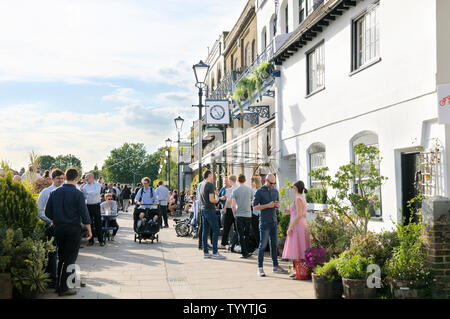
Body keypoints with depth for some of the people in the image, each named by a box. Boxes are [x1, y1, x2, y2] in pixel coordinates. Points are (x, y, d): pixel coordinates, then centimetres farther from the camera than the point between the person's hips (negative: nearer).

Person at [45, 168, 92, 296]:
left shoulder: (55, 192, 2)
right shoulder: (78, 194, -11)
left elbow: (48, 212, 6)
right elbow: (84, 213, -10)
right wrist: (89, 229, -1)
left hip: (59, 228, 5)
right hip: (73, 229, -5)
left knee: (61, 258, 16)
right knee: (70, 259, 2)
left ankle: (59, 285, 20)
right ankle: (64, 288, 3)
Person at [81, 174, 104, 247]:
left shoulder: (97, 185, -2)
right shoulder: (85, 186, 11)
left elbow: (95, 193, -19)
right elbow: (83, 196, 9)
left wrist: (85, 191, -16)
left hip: (96, 206, -4)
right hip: (88, 206, 4)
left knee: (98, 223, -2)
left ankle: (101, 240, 4)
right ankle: (91, 240, 14)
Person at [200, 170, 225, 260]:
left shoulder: (202, 185, 14)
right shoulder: (210, 185, -13)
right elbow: (211, 200, -20)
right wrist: (217, 199, 1)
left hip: (203, 209, 9)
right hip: (210, 210, -9)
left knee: (205, 231, 9)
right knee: (216, 230, -5)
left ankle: (205, 252, 12)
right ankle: (215, 253, -6)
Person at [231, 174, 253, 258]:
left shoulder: (235, 191, -6)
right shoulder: (249, 189, 2)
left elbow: (233, 205, -8)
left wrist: (234, 214, 7)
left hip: (239, 215, -3)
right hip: (248, 214, 3)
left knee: (241, 235, 2)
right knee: (247, 234, 14)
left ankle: (244, 252, 0)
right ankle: (247, 251, 19)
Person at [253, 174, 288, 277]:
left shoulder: (275, 191, 13)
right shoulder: (259, 192, -4)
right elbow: (255, 207, -8)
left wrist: (277, 205, -2)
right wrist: (268, 205, -16)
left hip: (274, 221, 6)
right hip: (264, 222, -6)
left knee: (274, 244, 9)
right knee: (263, 245, -5)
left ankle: (275, 266, 16)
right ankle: (260, 268, 1)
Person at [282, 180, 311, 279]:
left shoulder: (298, 199, -14)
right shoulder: (303, 198, 15)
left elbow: (299, 215, -21)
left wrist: (290, 227, -19)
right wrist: (290, 212, 16)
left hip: (297, 226, -10)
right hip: (303, 225, 10)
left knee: (297, 249, -6)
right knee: (299, 249, 12)